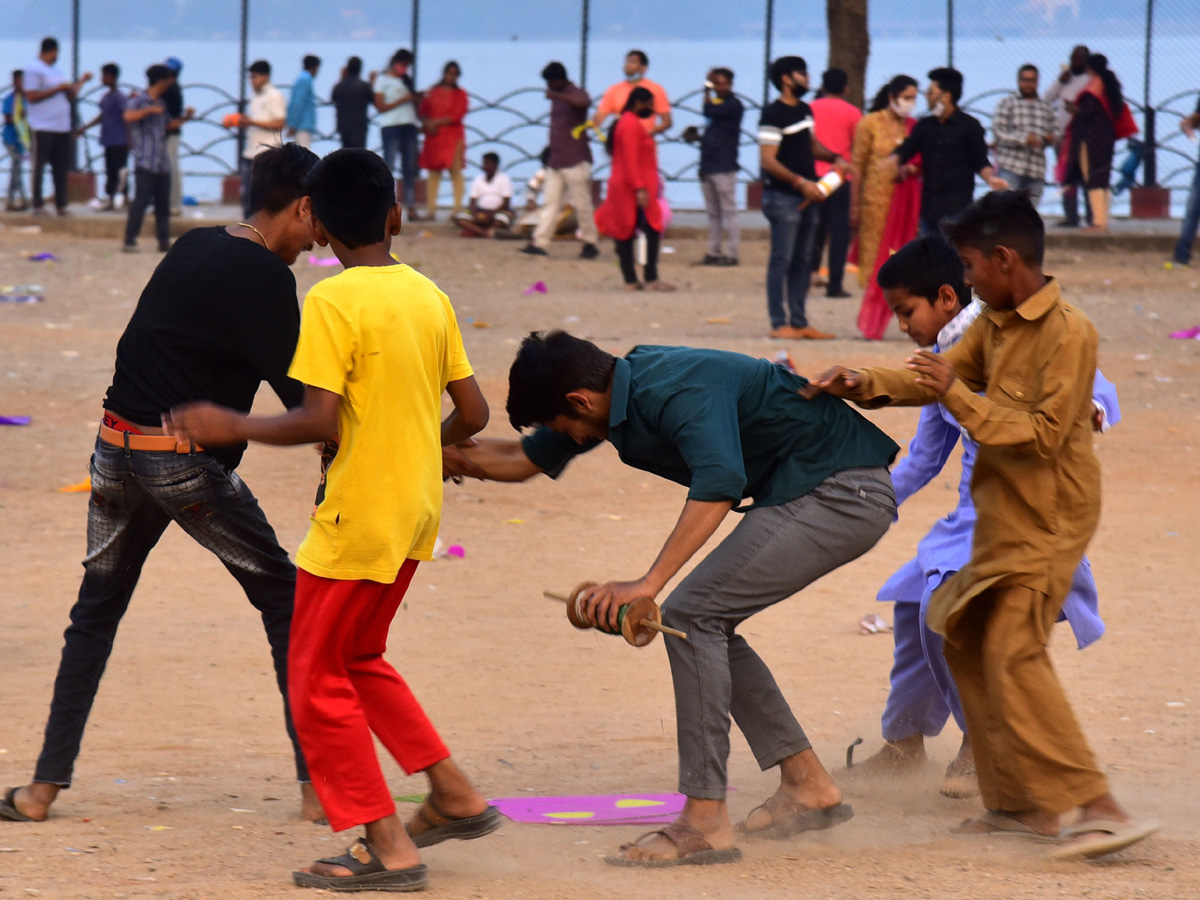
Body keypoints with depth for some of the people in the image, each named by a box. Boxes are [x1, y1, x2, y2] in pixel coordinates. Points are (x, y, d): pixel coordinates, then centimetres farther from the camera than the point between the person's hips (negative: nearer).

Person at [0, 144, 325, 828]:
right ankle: (318, 784, 5)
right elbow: (297, 391, -14)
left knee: (96, 612, 15)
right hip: (190, 465, -7)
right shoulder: (263, 277, -11)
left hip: (116, 452, 7)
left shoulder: (193, 248, 13)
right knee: (284, 598, 7)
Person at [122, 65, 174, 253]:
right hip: (145, 162, -8)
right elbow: (128, 116, -25)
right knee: (141, 201, -10)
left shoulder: (160, 103, 19)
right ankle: (130, 241, -7)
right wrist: (150, 109, -25)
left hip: (162, 163, 8)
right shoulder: (140, 100, -5)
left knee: (163, 204, 7)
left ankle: (164, 241, 12)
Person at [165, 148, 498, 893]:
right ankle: (456, 797, 22)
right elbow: (473, 413, 8)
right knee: (360, 659, 24)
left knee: (319, 678, 4)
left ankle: (388, 847, 2)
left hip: (359, 517, -8)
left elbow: (321, 420, -22)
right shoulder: (428, 295, 5)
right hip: (416, 510, 8)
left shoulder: (333, 302, -16)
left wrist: (233, 427, -10)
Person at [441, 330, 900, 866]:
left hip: (842, 495, -10)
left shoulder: (679, 392, -23)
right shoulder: (624, 393, 8)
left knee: (692, 615, -14)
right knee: (706, 624, 13)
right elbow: (526, 459, 22)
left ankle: (705, 820, -16)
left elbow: (719, 481, -39)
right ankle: (807, 786, 18)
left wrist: (650, 583, -41)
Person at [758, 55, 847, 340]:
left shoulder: (805, 110, 14)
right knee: (782, 260, -6)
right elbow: (768, 161, -18)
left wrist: (833, 158, 10)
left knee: (802, 261, 10)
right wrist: (800, 182, -23)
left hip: (806, 196, 9)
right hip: (782, 196, -9)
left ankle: (799, 322, 15)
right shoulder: (773, 115, -12)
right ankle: (779, 324, -3)